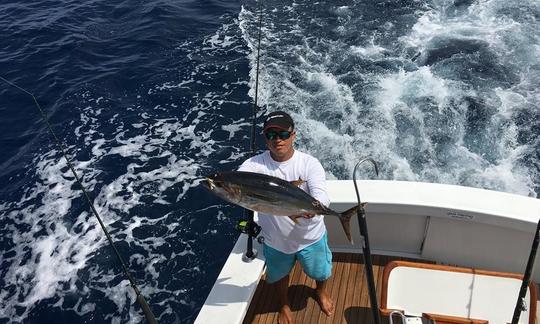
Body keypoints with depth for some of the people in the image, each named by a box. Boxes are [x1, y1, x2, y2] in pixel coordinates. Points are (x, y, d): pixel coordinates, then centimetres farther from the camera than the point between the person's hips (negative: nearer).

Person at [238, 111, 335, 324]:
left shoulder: (309, 163, -21)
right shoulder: (255, 164, -17)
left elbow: (322, 197, -34)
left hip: (310, 237, 0)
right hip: (275, 240, 1)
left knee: (320, 272, 25)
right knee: (279, 275, 27)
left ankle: (321, 291, 64)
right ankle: (284, 304, 61)